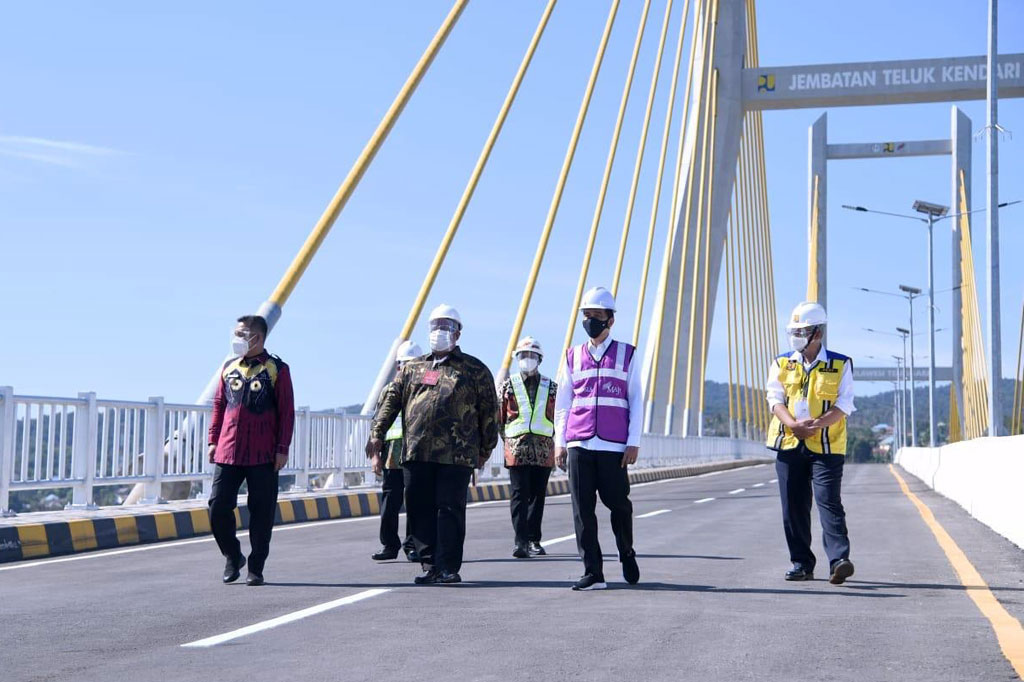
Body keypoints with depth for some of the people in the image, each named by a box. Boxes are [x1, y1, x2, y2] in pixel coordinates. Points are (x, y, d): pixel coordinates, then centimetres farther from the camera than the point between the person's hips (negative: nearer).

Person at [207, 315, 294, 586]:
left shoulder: (277, 369, -1)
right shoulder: (229, 367, 11)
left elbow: (287, 412, -2)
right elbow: (219, 405, 17)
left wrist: (283, 449, -7)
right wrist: (213, 440, 10)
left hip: (263, 455, -3)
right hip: (227, 452, 4)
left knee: (262, 513, 2)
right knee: (218, 508, -2)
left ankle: (256, 568, 12)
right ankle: (233, 557, 19)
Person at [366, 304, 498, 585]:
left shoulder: (474, 369, 8)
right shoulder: (412, 369, 18)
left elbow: (489, 410, 7)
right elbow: (391, 401, 14)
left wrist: (486, 447, 5)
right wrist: (377, 433, 4)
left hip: (456, 456, -4)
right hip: (416, 453, 4)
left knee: (450, 509, -5)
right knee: (420, 509, 3)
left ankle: (448, 567, 0)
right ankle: (430, 565, 10)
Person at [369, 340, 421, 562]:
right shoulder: (388, 392, 12)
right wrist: (376, 455, 3)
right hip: (392, 457, 1)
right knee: (390, 502, 1)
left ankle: (412, 546, 8)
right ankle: (389, 545, 9)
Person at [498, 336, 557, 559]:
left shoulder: (550, 387, 9)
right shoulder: (508, 386, 6)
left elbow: (558, 417, 15)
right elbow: (498, 418, 9)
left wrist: (548, 439, 8)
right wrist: (508, 440, 6)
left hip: (543, 450, 2)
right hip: (517, 449, -2)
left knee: (538, 496, 7)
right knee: (519, 495, -9)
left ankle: (533, 541, 16)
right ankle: (521, 542, -14)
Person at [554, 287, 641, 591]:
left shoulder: (627, 354, 8)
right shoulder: (573, 356, 13)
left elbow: (636, 401, 6)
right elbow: (562, 403, 15)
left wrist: (634, 442, -2)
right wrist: (559, 442, 7)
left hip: (613, 446, -2)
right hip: (578, 444, 2)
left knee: (618, 502, 1)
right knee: (583, 509, -2)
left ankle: (627, 554, 28)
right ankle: (593, 573, 1)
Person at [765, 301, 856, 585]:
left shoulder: (840, 365, 3)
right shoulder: (782, 364, 11)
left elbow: (844, 404, -4)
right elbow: (775, 399, 3)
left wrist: (817, 423, -20)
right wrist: (793, 424, -16)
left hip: (826, 446, -3)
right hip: (789, 444, 4)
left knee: (828, 501, -13)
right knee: (793, 506, 5)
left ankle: (839, 560, -18)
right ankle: (802, 563, 13)